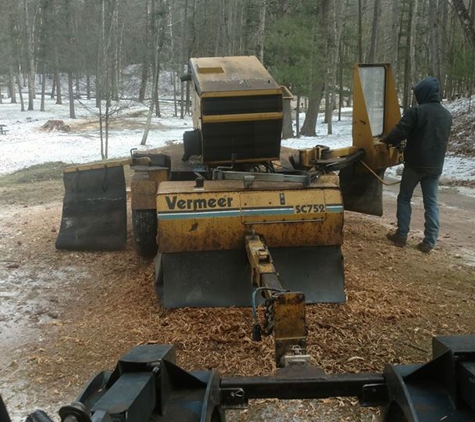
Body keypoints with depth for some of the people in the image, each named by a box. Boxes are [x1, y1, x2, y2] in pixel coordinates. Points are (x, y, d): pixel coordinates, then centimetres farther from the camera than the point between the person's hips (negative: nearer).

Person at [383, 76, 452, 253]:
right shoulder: (447, 115, 8)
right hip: (435, 166, 5)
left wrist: (387, 141, 3)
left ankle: (401, 236, 13)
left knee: (404, 198, 11)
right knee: (431, 203, 7)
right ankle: (429, 242, 5)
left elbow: (399, 132, -17)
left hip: (415, 163, -5)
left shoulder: (417, 111, -14)